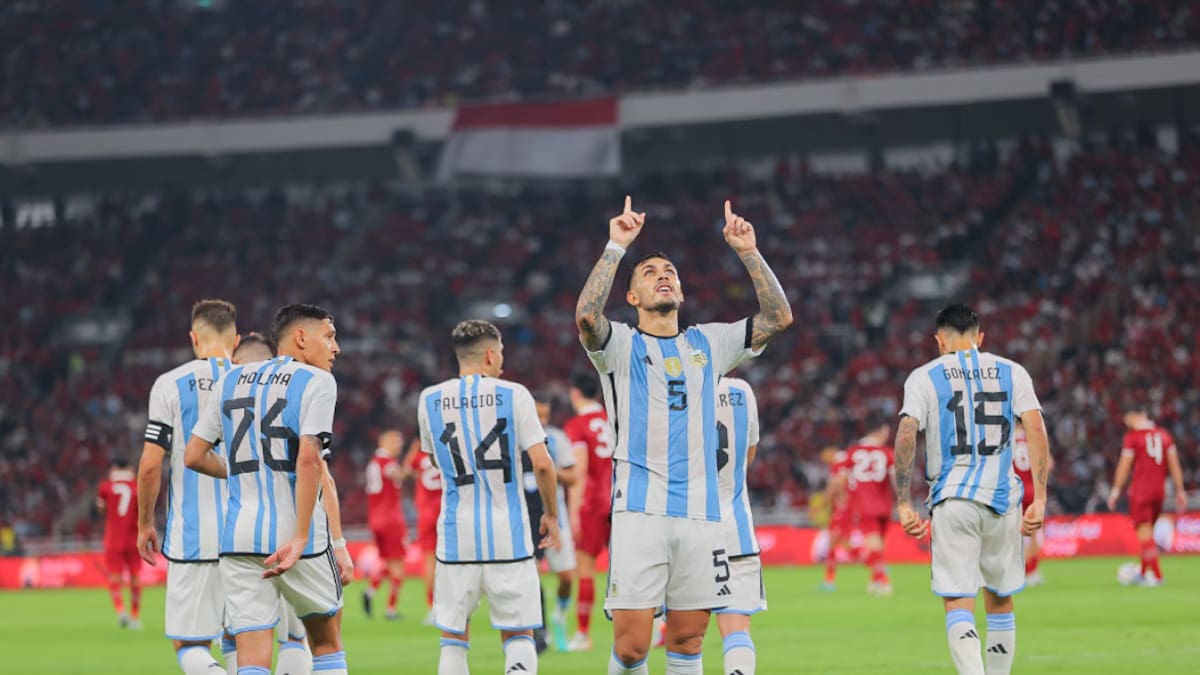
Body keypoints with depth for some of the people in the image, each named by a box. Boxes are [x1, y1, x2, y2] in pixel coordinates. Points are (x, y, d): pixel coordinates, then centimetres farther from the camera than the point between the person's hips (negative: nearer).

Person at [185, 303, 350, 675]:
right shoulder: (316, 381, -3)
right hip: (294, 532, -4)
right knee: (326, 644, 17)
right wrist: (301, 539, -17)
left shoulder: (231, 381, 14)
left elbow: (193, 456, 14)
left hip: (239, 538, 4)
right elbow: (309, 460, -16)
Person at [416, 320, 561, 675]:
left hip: (457, 532, 2)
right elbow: (542, 463, -7)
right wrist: (551, 514, 6)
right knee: (518, 635, 6)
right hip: (508, 532, -2)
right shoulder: (513, 395, -3)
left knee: (453, 638, 10)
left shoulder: (430, 400, 5)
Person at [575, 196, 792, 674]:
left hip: (700, 514, 3)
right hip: (640, 510, -3)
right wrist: (616, 247, -14)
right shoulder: (621, 345, 6)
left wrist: (749, 253, 2)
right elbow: (586, 314, -16)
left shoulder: (708, 344, 17)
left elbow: (779, 318, 8)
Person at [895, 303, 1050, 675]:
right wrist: (1040, 498, -3)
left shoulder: (924, 378, 4)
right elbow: (1036, 430, -1)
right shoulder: (1012, 372, 10)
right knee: (1000, 601, 17)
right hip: (1002, 498, 2)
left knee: (958, 603, -7)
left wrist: (904, 504, -6)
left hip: (953, 499, -2)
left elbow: (905, 437, -8)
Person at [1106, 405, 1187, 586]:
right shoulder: (1164, 435, 9)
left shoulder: (1132, 436, -6)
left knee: (1144, 530, -6)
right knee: (1148, 531, 18)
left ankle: (1156, 575, -14)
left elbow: (1124, 465, -7)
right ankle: (1144, 573, 25)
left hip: (1140, 490, -6)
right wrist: (1180, 491, 12)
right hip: (1159, 490, 6)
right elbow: (1174, 464, 9)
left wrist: (1116, 491, -1)